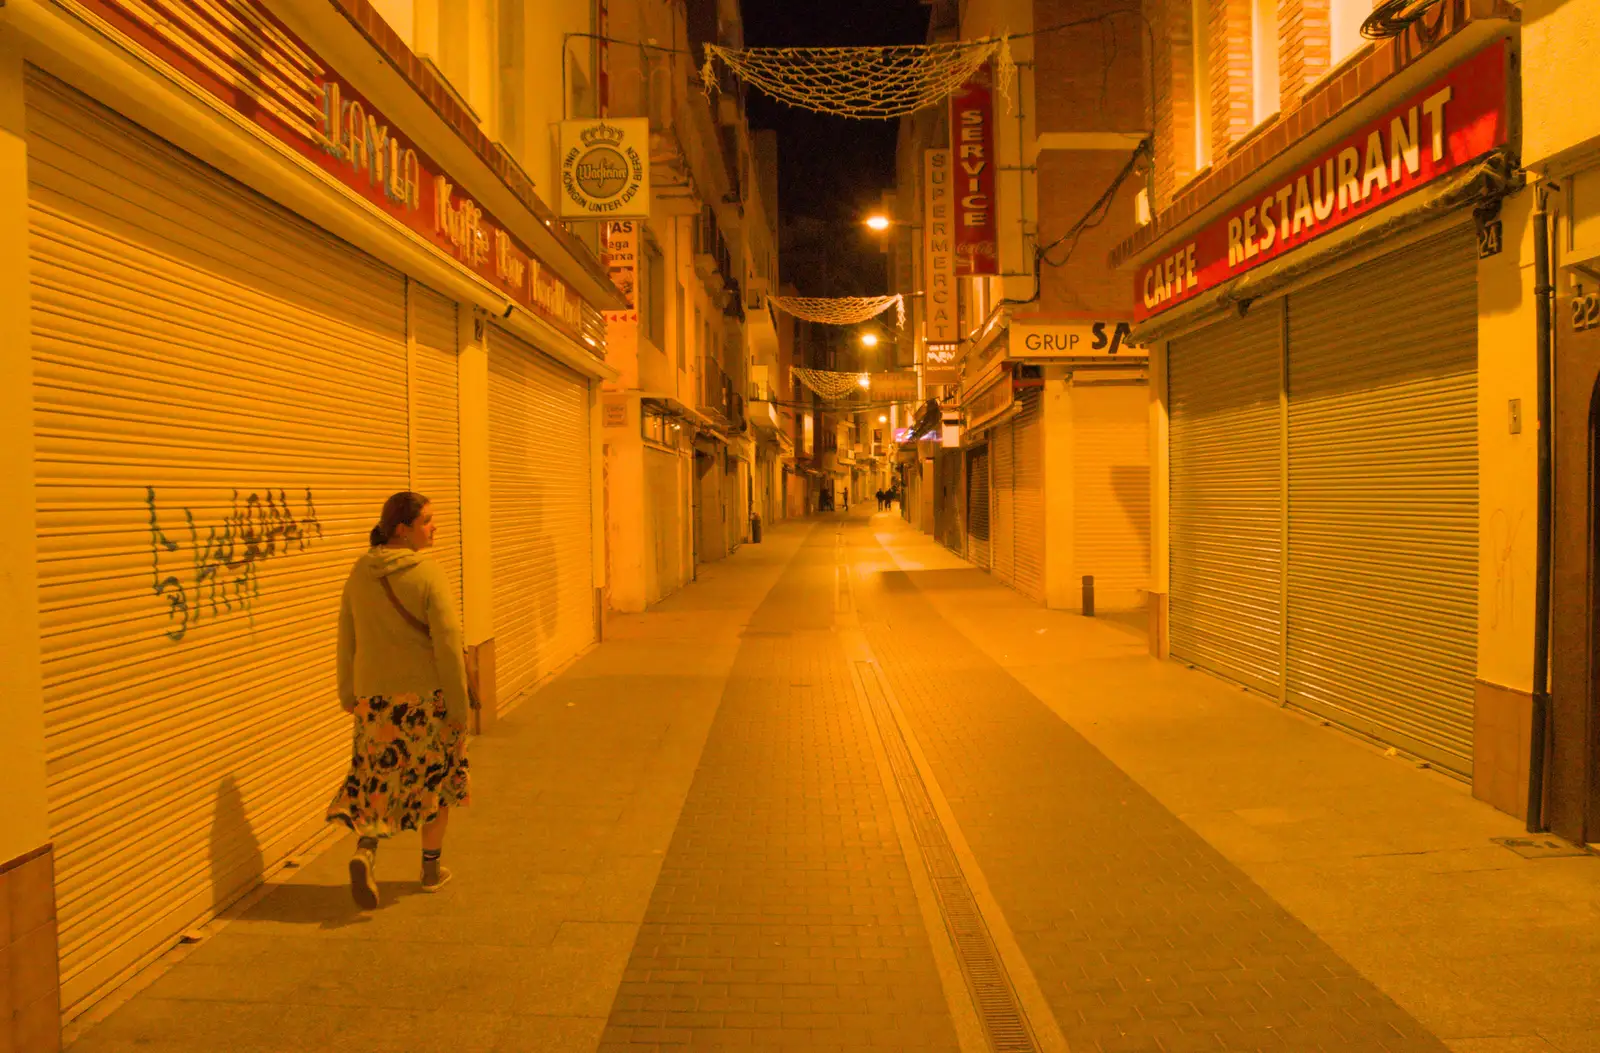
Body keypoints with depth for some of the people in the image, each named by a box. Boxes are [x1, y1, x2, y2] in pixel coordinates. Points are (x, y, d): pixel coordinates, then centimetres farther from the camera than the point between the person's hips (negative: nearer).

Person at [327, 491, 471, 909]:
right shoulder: (429, 575, -16)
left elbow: (346, 637, 9)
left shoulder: (360, 573, 2)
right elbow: (447, 644, -18)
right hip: (428, 695, -4)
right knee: (435, 779, 14)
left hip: (375, 696, 4)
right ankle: (431, 868, 25)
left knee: (378, 777, 14)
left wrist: (348, 693, 19)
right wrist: (459, 705, -11)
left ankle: (365, 851, -11)